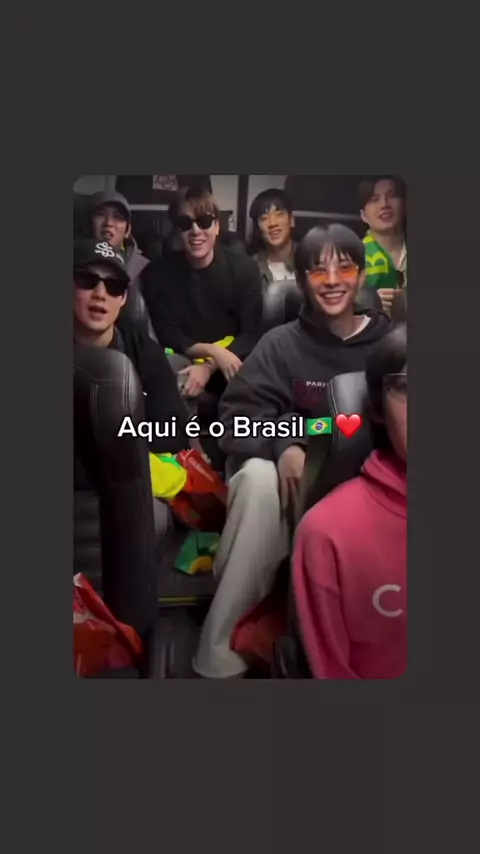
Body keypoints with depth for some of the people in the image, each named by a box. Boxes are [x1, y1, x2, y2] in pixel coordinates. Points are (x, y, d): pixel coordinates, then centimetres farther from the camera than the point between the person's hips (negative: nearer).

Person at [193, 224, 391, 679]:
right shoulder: (282, 343, 0)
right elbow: (238, 415, -9)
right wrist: (283, 445, -30)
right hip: (295, 478, -1)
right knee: (259, 476, -35)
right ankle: (217, 644, -28)